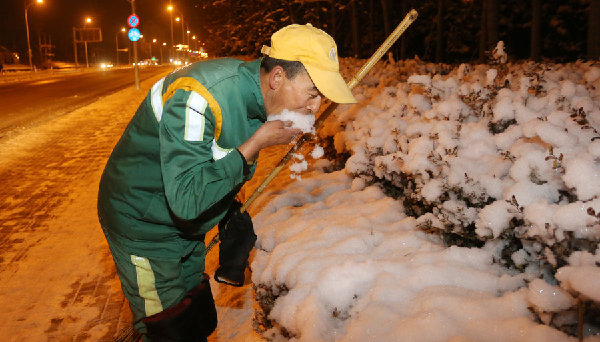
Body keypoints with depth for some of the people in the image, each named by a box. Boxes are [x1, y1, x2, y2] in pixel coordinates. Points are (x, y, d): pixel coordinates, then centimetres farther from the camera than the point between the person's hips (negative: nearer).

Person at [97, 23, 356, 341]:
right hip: (143, 226, -7)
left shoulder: (258, 96, -4)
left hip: (187, 227, 8)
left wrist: (231, 213, 16)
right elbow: (186, 198, -37)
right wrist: (255, 145, -32)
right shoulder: (201, 95, -32)